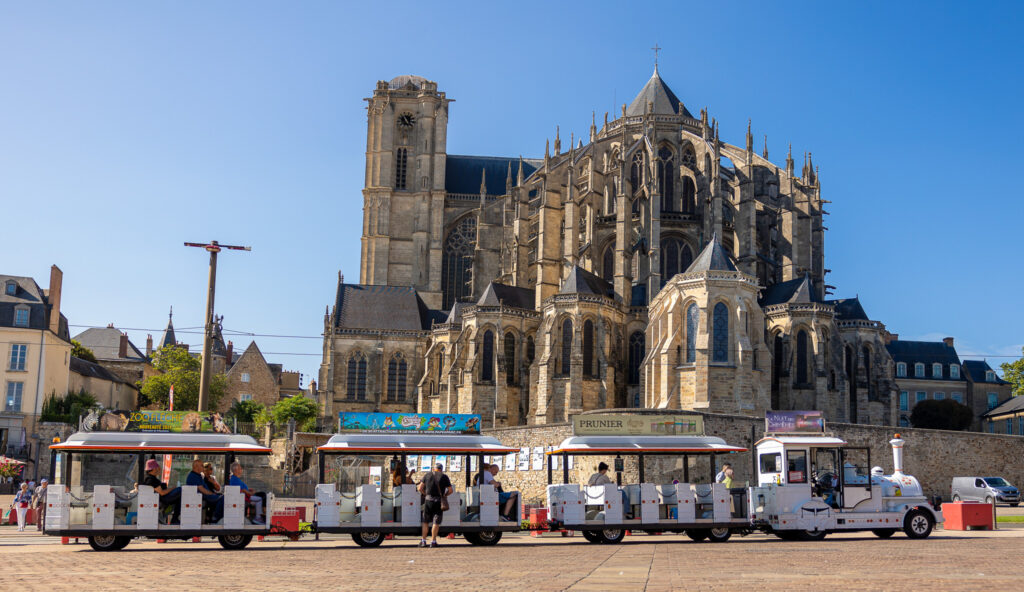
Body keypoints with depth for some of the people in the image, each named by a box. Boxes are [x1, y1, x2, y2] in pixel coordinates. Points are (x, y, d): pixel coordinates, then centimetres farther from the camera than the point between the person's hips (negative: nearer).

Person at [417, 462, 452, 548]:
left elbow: (420, 488, 2)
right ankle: (433, 541, -1)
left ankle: (423, 540, 10)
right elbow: (450, 490, 1)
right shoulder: (444, 477, 3)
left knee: (426, 521, 12)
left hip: (428, 500, 2)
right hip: (438, 502, -1)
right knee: (436, 522, 2)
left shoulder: (427, 475, 8)